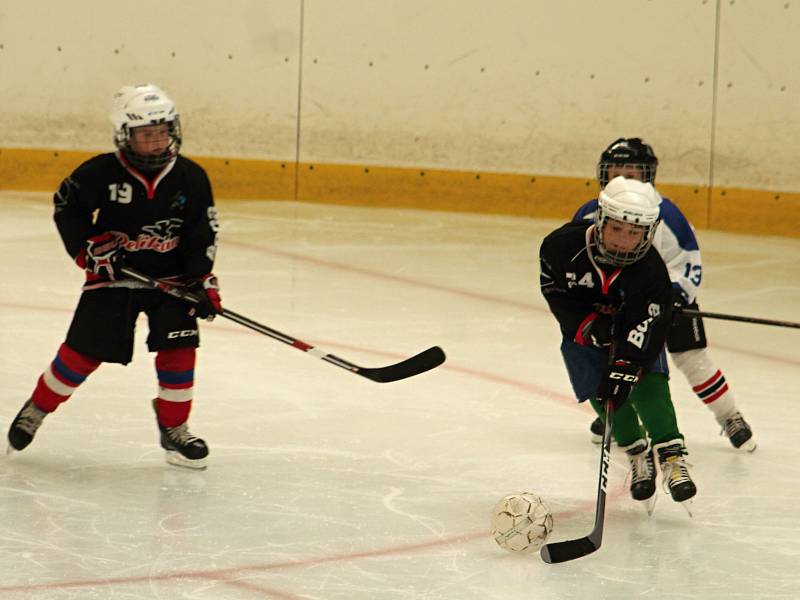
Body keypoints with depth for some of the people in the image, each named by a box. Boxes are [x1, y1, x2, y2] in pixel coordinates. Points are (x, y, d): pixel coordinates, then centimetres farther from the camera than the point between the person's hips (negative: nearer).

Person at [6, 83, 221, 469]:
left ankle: (174, 429, 4)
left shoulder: (191, 178, -8)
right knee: (83, 350, -2)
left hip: (170, 277, 2)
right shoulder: (101, 173, -13)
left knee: (179, 345, -12)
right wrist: (86, 247, -8)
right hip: (112, 274, -2)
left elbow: (203, 233, -1)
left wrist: (202, 279, -8)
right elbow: (66, 206, 0)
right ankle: (36, 409, 20)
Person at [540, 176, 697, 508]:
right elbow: (553, 288, -11)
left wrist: (623, 368, -41)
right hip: (582, 328, 2)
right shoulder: (564, 245, -26)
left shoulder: (651, 271, -29)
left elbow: (643, 329, -32)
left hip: (633, 328, -2)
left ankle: (672, 458, -20)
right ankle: (639, 456, 8)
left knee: (648, 383, -22)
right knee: (601, 394, -10)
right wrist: (588, 323, -23)